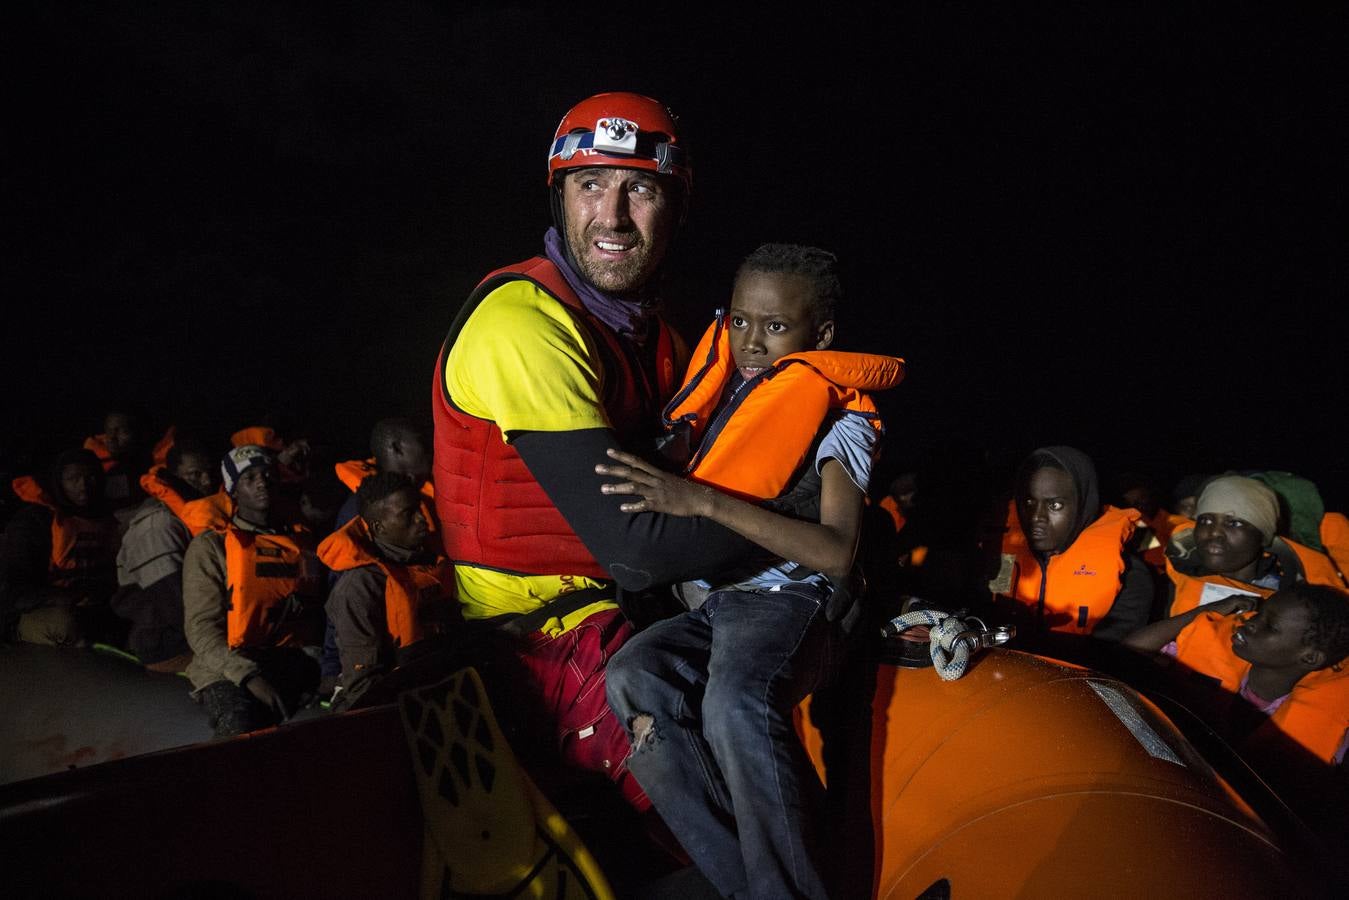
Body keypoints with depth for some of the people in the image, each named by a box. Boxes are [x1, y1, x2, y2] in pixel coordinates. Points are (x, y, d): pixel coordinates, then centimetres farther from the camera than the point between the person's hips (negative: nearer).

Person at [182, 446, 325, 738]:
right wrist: (250, 676, -17)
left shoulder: (301, 541, 20)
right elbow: (201, 627, -3)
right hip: (229, 667, -4)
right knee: (242, 728, -37)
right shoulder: (210, 546, 7)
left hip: (296, 666, 4)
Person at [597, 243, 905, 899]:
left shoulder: (839, 418, 0)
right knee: (634, 675, -28)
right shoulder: (719, 396, 15)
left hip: (791, 599, -5)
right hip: (709, 600, 5)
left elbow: (836, 553, -16)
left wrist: (703, 500, -23)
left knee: (734, 703, -37)